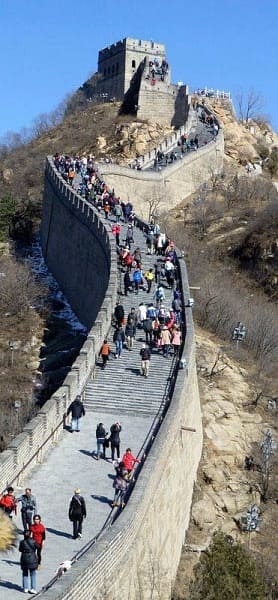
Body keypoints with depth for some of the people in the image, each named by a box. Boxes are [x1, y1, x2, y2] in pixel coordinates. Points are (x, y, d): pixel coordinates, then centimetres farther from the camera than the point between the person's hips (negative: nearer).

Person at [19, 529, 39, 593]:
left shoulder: (22, 542, -9)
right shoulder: (33, 541, -12)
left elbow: (20, 550, 5)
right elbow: (37, 547, 4)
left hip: (24, 560, 1)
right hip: (32, 559, -1)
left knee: (25, 574, 17)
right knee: (33, 574, 10)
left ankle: (25, 588, 17)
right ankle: (33, 588, 5)